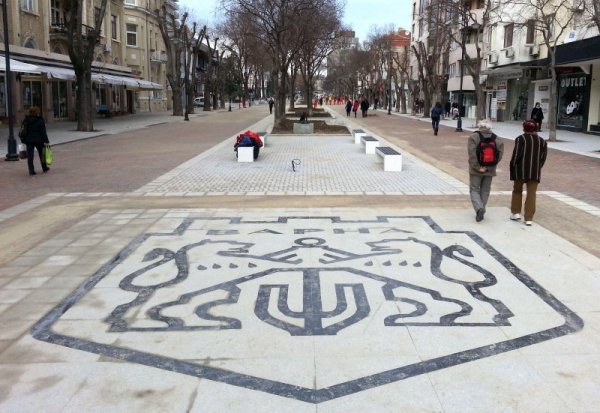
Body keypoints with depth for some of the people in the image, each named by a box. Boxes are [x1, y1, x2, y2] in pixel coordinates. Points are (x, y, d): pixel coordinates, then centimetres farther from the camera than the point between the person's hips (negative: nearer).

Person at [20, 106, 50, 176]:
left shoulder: (25, 120, 3)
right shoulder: (40, 121, -9)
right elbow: (43, 132, -9)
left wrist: (23, 140, 13)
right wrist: (46, 141, -5)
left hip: (28, 140, 2)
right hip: (39, 140, -2)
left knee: (30, 156, 2)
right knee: (41, 154, 15)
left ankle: (31, 170, -2)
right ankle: (44, 168, 26)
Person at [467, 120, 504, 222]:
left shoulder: (473, 137, -8)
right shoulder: (496, 139, 2)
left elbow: (472, 154, -17)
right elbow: (499, 153, -6)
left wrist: (477, 167, -13)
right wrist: (489, 167, -7)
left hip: (475, 169, -3)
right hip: (489, 171, 3)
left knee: (474, 190, 6)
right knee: (485, 191, 15)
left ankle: (479, 208, -17)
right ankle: (481, 213, 18)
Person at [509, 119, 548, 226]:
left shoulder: (521, 139, -4)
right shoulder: (542, 141, 10)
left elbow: (516, 154, -12)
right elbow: (543, 157, 6)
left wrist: (512, 166, -1)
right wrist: (537, 168, 14)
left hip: (520, 170, -2)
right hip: (535, 172, 3)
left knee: (517, 191, 16)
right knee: (531, 194, 3)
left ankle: (515, 212, 16)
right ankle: (529, 218, 2)